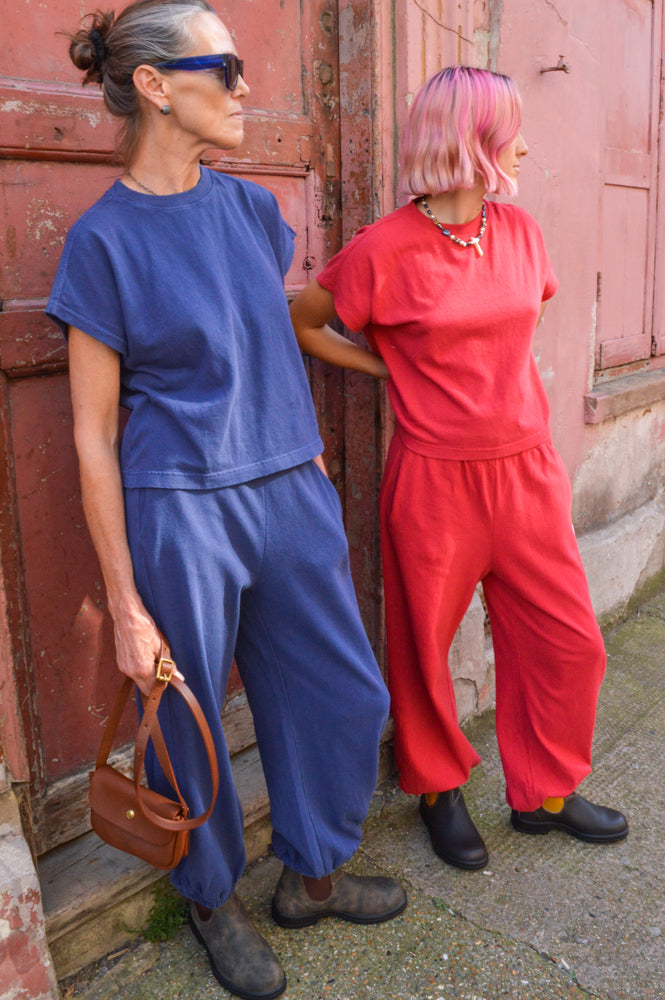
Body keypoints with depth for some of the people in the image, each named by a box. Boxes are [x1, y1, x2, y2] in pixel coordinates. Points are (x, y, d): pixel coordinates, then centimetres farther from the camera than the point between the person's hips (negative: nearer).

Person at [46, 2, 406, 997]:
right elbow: (94, 437, -9)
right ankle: (214, 900, 40)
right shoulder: (103, 240, -9)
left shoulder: (252, 207, 7)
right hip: (180, 515, -5)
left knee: (348, 697, 13)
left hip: (291, 498, 6)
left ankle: (312, 876, 39)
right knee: (188, 725, 11)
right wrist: (125, 604, -10)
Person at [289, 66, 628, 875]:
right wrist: (388, 368, -2)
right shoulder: (385, 250, -11)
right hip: (434, 481, -5)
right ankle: (438, 789, 36)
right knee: (425, 650, 10)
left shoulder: (518, 231, 6)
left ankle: (544, 792, 33)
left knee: (567, 640, 10)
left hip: (525, 469, 6)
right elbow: (301, 324, 0)